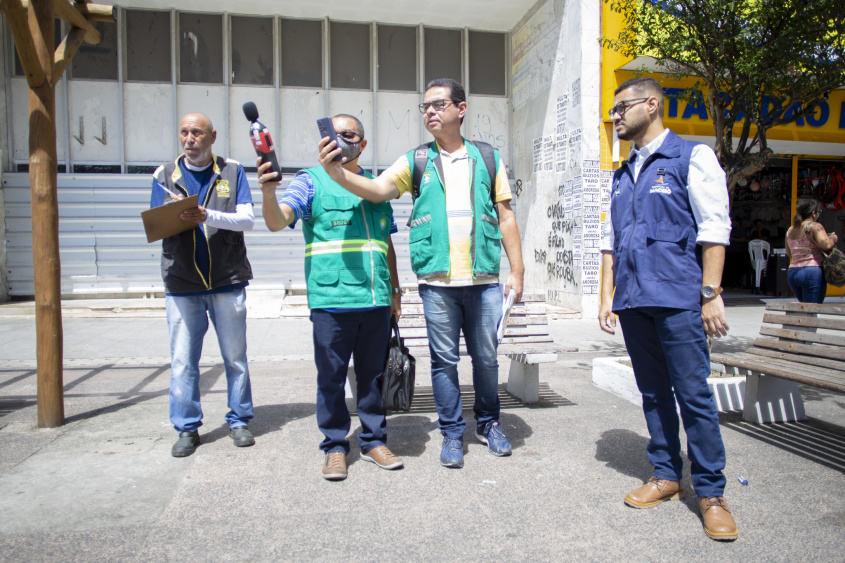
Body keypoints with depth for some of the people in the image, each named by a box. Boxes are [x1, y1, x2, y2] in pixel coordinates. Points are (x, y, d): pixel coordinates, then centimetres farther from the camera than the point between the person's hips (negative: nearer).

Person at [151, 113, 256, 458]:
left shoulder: (232, 171, 6)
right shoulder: (165, 176, 11)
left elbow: (247, 219, -5)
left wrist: (207, 216, -20)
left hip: (228, 281, -1)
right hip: (181, 283, 1)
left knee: (235, 357, 7)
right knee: (182, 361, 3)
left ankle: (239, 421, 21)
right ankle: (187, 428, 17)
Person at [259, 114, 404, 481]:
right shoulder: (312, 181, 5)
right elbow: (278, 221, -11)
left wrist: (395, 290, 19)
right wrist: (268, 192, -31)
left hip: (375, 300, 4)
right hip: (331, 300, -4)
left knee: (372, 375, 11)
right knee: (331, 377, 3)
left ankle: (374, 441, 24)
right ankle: (335, 448, 17)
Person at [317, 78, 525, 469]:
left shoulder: (488, 158, 10)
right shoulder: (416, 161, 8)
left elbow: (505, 217, 10)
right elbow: (380, 189, -7)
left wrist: (517, 270, 6)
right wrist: (339, 174, -25)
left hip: (484, 279, 1)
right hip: (437, 281, 0)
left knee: (486, 357, 10)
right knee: (444, 360, 6)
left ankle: (488, 425, 31)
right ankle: (452, 434, 21)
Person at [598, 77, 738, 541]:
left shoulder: (692, 157, 0)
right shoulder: (622, 175, 18)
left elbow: (714, 230, -6)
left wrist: (711, 294, -12)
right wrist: (606, 298, 12)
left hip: (677, 298, -6)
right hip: (632, 301, 6)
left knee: (693, 394, -3)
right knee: (653, 393, 12)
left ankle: (710, 493, 10)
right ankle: (665, 476, 24)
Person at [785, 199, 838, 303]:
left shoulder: (790, 230, 14)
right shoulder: (814, 226, -8)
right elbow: (826, 245, -21)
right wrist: (833, 239, 0)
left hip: (791, 273, 7)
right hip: (813, 272, -7)